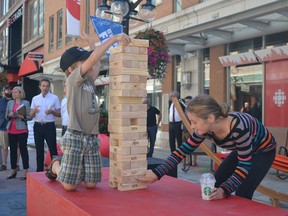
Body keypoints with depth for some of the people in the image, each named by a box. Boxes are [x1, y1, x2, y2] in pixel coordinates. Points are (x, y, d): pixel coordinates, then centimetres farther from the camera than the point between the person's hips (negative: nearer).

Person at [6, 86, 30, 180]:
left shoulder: (25, 103, 0)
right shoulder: (10, 103, 14)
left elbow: (28, 116, -4)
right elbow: (6, 116, 15)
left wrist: (19, 116, -18)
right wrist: (10, 115, -7)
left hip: (22, 130, -5)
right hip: (11, 130, 5)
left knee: (23, 150, -4)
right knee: (13, 150, 8)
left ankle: (25, 172, 0)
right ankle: (13, 171, 16)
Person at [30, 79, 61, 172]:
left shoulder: (54, 98, 1)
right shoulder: (35, 99, 11)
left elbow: (59, 114, 0)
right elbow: (31, 115, 9)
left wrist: (52, 112, -20)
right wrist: (34, 111, -14)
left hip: (49, 126, -3)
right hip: (38, 126, 3)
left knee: (53, 149, -3)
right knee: (39, 150, 10)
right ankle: (39, 170, 18)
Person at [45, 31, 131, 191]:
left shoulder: (89, 81, 15)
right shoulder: (73, 79, -6)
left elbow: (97, 64, 28)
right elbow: (93, 58, -17)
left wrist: (90, 41, 31)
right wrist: (114, 38, -16)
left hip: (92, 139, 7)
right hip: (75, 137, -7)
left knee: (91, 184, 4)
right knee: (70, 186, -2)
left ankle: (76, 170, 33)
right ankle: (55, 165, 27)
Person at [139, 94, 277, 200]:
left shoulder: (238, 127, -41)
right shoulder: (204, 129, -22)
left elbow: (245, 164, -32)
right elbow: (183, 151, -14)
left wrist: (225, 190, -41)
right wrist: (157, 173, -20)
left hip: (263, 151, -6)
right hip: (241, 150, 6)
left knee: (242, 195, -16)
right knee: (213, 186, 2)